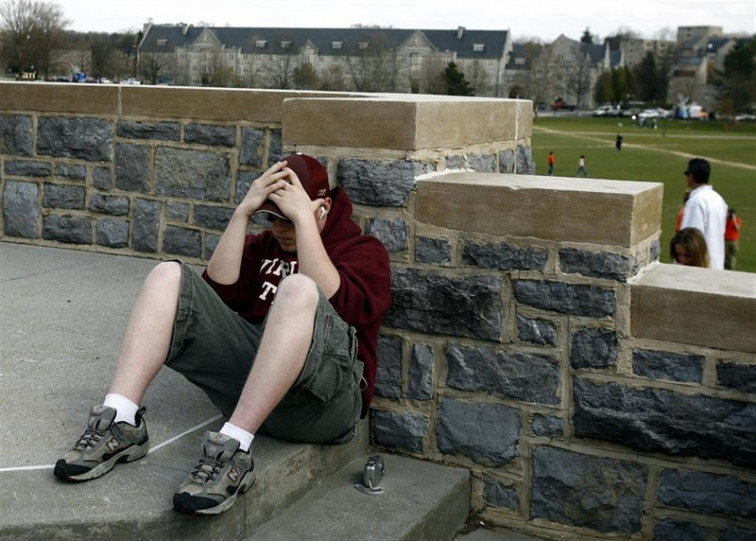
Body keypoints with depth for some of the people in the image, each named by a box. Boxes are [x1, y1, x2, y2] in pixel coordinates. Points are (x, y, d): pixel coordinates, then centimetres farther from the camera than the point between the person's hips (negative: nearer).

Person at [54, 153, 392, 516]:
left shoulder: (363, 250, 12)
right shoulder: (262, 247, 26)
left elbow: (333, 302, -11)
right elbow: (219, 292, 6)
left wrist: (303, 217, -11)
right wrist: (243, 212, 1)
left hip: (321, 398, -5)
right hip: (247, 364, 5)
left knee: (298, 289, -34)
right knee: (169, 275, -7)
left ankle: (234, 448, -40)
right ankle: (120, 421, -24)